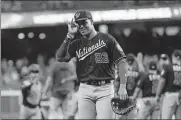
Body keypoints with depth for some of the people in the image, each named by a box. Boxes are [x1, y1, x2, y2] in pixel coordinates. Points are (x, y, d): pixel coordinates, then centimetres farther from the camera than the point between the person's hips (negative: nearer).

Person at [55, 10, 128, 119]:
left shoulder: (106, 39, 2)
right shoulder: (76, 44, 12)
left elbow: (121, 62, -2)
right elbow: (59, 57, -2)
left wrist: (122, 86, -11)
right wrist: (70, 35, -4)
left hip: (105, 89, -3)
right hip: (85, 90, 3)